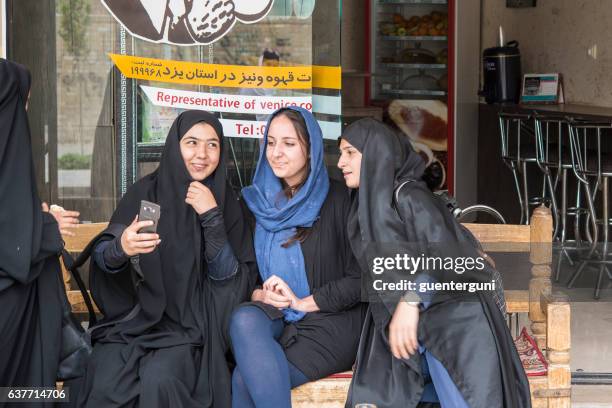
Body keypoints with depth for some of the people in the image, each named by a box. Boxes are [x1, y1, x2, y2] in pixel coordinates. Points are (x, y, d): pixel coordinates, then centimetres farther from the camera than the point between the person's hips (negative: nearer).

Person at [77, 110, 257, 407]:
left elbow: (229, 279, -7)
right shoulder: (146, 191, 1)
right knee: (107, 384, -27)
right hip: (136, 316, 1)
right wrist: (121, 248, -30)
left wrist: (212, 217, -18)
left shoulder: (226, 203, 1)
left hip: (191, 324, -1)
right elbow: (102, 255, -6)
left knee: (160, 381, -30)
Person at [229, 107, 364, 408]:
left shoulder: (338, 200, -3)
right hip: (273, 320, 4)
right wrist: (258, 295, -9)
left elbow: (360, 278, -6)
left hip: (329, 324, -4)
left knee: (245, 381, -29)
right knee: (244, 320, -33)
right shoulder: (255, 203, 11)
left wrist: (304, 302, -14)